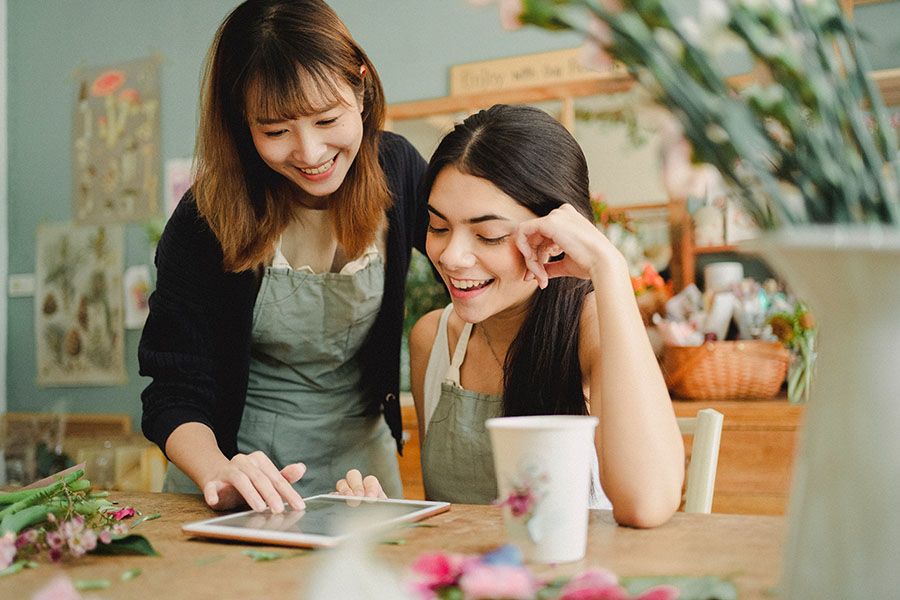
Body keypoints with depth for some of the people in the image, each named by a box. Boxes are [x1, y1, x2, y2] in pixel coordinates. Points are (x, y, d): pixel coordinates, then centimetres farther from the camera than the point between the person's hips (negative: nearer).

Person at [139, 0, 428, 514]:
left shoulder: (396, 169, -8)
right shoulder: (206, 219, -15)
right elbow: (175, 394, -14)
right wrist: (219, 474, -34)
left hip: (361, 462, 2)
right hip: (242, 471, -1)